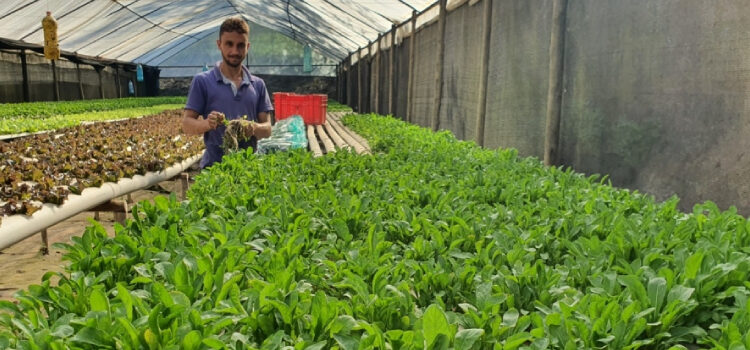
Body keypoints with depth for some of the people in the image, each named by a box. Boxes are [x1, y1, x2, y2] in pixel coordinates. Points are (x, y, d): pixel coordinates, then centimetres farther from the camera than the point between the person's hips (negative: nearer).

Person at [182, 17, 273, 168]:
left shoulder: (258, 84, 9)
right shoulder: (202, 81, 1)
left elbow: (267, 128, 7)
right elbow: (187, 124, -1)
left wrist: (254, 128, -16)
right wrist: (207, 123, -22)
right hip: (214, 166, -2)